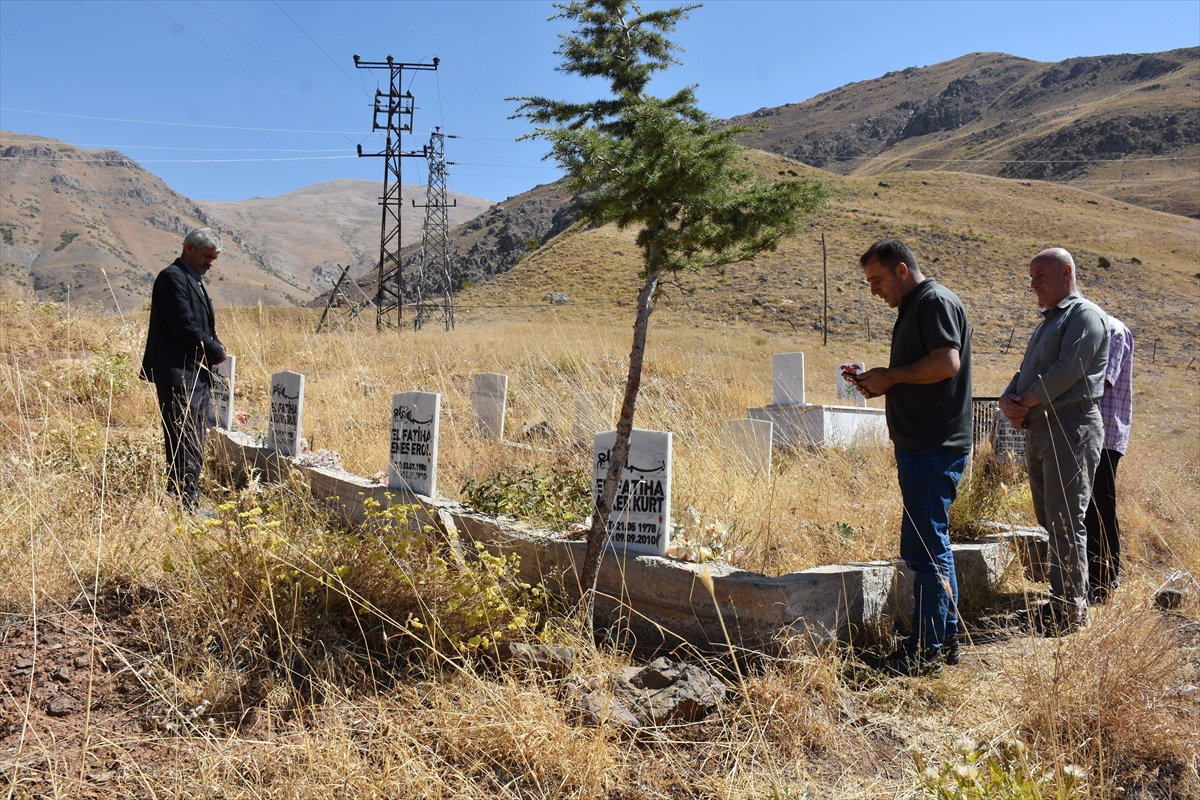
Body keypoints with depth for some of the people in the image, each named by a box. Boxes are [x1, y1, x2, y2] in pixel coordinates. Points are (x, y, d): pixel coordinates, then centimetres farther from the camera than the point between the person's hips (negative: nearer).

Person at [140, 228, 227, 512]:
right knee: (186, 444, -7)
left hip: (195, 374, 10)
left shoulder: (192, 280, 19)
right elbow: (185, 325, -20)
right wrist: (217, 352, -9)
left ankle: (187, 502, 23)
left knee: (197, 436, 14)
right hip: (178, 374, -10)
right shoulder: (173, 277, -12)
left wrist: (213, 348, 0)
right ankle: (187, 506, -3)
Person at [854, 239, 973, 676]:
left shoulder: (935, 301, -9)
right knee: (931, 545, 14)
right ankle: (945, 639, 22)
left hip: (934, 447, -11)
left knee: (923, 547, -8)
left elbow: (947, 363, -21)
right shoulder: (914, 308, 21)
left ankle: (925, 650, -2)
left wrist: (892, 375, -11)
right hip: (921, 444, 11)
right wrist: (881, 383, 11)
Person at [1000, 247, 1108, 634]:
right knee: (1049, 522, 11)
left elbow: (1069, 369, -18)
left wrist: (1026, 401, -10)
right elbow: (1026, 373, 20)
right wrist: (1009, 400, -1)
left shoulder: (1085, 315, -5)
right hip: (1039, 430, 9)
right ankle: (1062, 600, 19)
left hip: (1070, 428, -9)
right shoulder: (1047, 323, 25)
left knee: (1065, 522, -9)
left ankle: (1069, 610, -5)